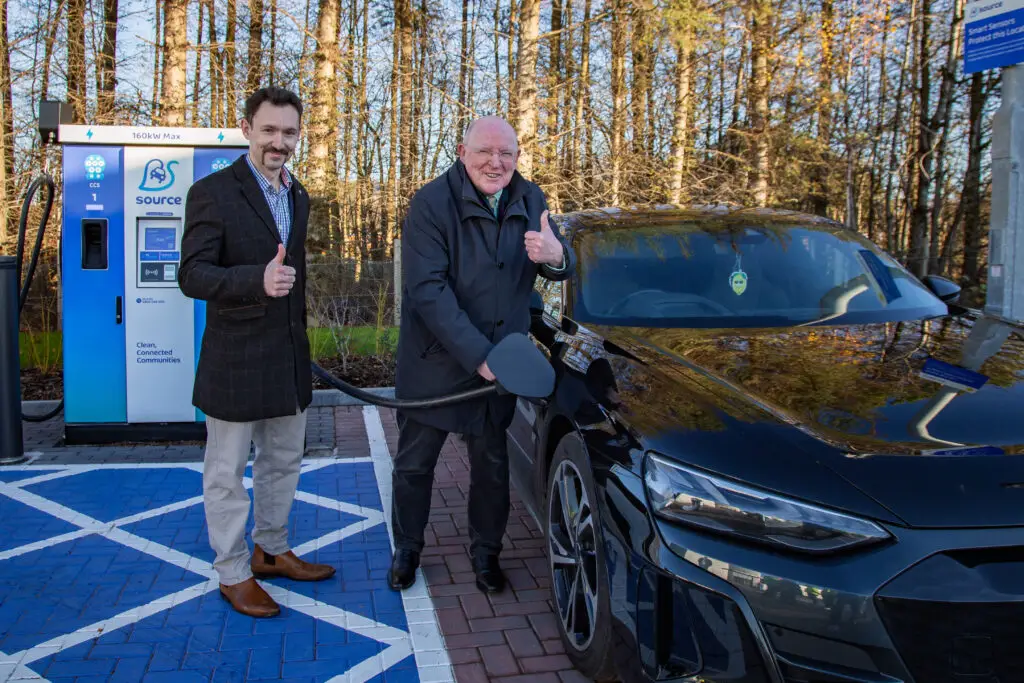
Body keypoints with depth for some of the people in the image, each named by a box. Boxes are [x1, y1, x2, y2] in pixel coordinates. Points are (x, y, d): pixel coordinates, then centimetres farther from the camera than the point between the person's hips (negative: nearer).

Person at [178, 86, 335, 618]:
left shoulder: (298, 196, 10)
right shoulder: (212, 192, -13)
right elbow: (192, 275, -19)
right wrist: (257, 280, -35)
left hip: (289, 357, 7)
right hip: (235, 359, -7)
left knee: (283, 462, 19)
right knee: (227, 473, 7)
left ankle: (271, 551, 37)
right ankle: (233, 574, 22)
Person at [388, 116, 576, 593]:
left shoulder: (529, 200, 1)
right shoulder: (431, 203, -16)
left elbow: (563, 270, 4)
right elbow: (427, 290, -23)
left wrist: (556, 256, -22)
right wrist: (477, 354, -29)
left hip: (500, 363, 4)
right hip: (433, 362, -3)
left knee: (492, 463, 15)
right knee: (415, 463, 12)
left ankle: (486, 552, 35)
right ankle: (407, 549, 34)